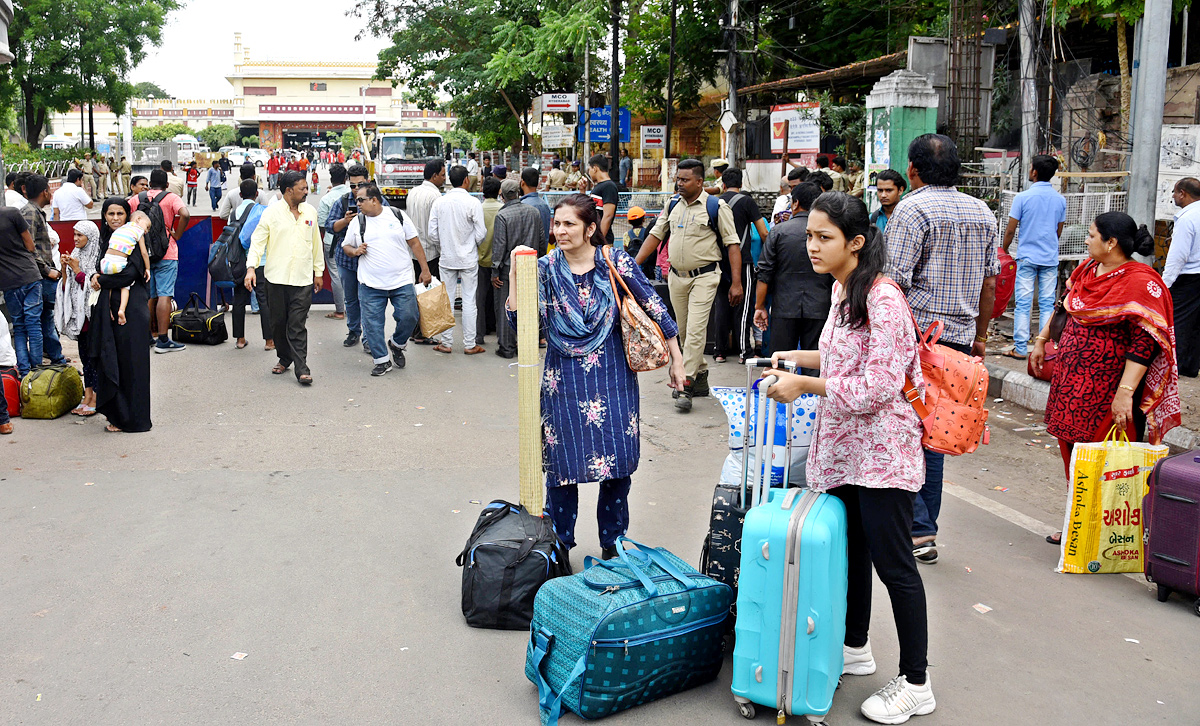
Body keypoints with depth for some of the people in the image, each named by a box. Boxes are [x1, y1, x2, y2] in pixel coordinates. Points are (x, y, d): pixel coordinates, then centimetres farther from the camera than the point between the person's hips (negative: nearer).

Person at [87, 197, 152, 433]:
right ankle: (117, 415, 16)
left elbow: (129, 273, -17)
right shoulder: (105, 239, 15)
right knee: (109, 361, 7)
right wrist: (94, 275, -4)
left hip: (132, 308, -7)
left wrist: (100, 281, -6)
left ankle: (133, 418, 4)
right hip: (109, 307, 7)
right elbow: (98, 269, 19)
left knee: (130, 362, -3)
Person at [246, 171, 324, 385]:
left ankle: (301, 368, -4)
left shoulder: (310, 212, 9)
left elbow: (316, 244, 17)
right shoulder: (272, 213, -1)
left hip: (303, 279, 1)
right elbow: (258, 241, -2)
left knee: (297, 326, -4)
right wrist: (251, 267, -14)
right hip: (276, 278, -1)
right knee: (278, 323, 9)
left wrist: (318, 271, 18)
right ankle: (284, 359, 27)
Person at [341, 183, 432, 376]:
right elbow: (346, 246, 17)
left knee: (409, 317, -5)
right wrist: (355, 251, -7)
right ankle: (381, 360, 14)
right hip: (371, 284, 1)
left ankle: (397, 344, 24)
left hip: (402, 281, -1)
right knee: (372, 323, 0)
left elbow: (414, 243, 5)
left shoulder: (398, 215, 2)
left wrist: (425, 270, 1)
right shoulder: (357, 222, 6)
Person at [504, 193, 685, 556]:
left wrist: (677, 360, 2)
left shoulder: (616, 262, -4)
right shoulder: (546, 268, -1)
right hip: (564, 381, 1)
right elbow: (520, 321, -8)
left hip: (612, 378, 0)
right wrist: (515, 275, -17)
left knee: (618, 463, 5)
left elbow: (654, 308, 0)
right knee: (561, 464, 5)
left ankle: (611, 543, 24)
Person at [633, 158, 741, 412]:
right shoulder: (673, 206, 9)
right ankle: (700, 377, 28)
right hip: (676, 277, 6)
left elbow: (733, 245, -8)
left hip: (704, 276, -6)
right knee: (684, 332, 12)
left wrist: (736, 283, -13)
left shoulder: (717, 207, -8)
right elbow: (655, 235, 14)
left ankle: (685, 386, -12)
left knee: (695, 331, -13)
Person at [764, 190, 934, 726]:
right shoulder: (842, 288, 9)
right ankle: (855, 648, 38)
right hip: (844, 446, 9)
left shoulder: (883, 300, -21)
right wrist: (801, 357, 11)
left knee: (892, 562, 0)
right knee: (851, 548, 20)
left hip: (881, 451, -9)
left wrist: (806, 385, -22)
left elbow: (877, 387, -25)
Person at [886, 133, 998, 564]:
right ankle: (924, 530, 19)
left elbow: (895, 283, -16)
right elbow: (989, 283, 16)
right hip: (958, 339, 7)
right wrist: (979, 337, 24)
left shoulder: (912, 210, -9)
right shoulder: (983, 213, 13)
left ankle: (918, 530, -4)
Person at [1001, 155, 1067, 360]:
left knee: (1023, 304, 0)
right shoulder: (1060, 200, 5)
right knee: (1047, 304, 7)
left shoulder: (1023, 197, -8)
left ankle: (1020, 348, 2)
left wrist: (1004, 251, 8)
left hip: (1027, 257, -3)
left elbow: (1010, 230, -6)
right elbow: (1059, 232, 13)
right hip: (1050, 258, 4)